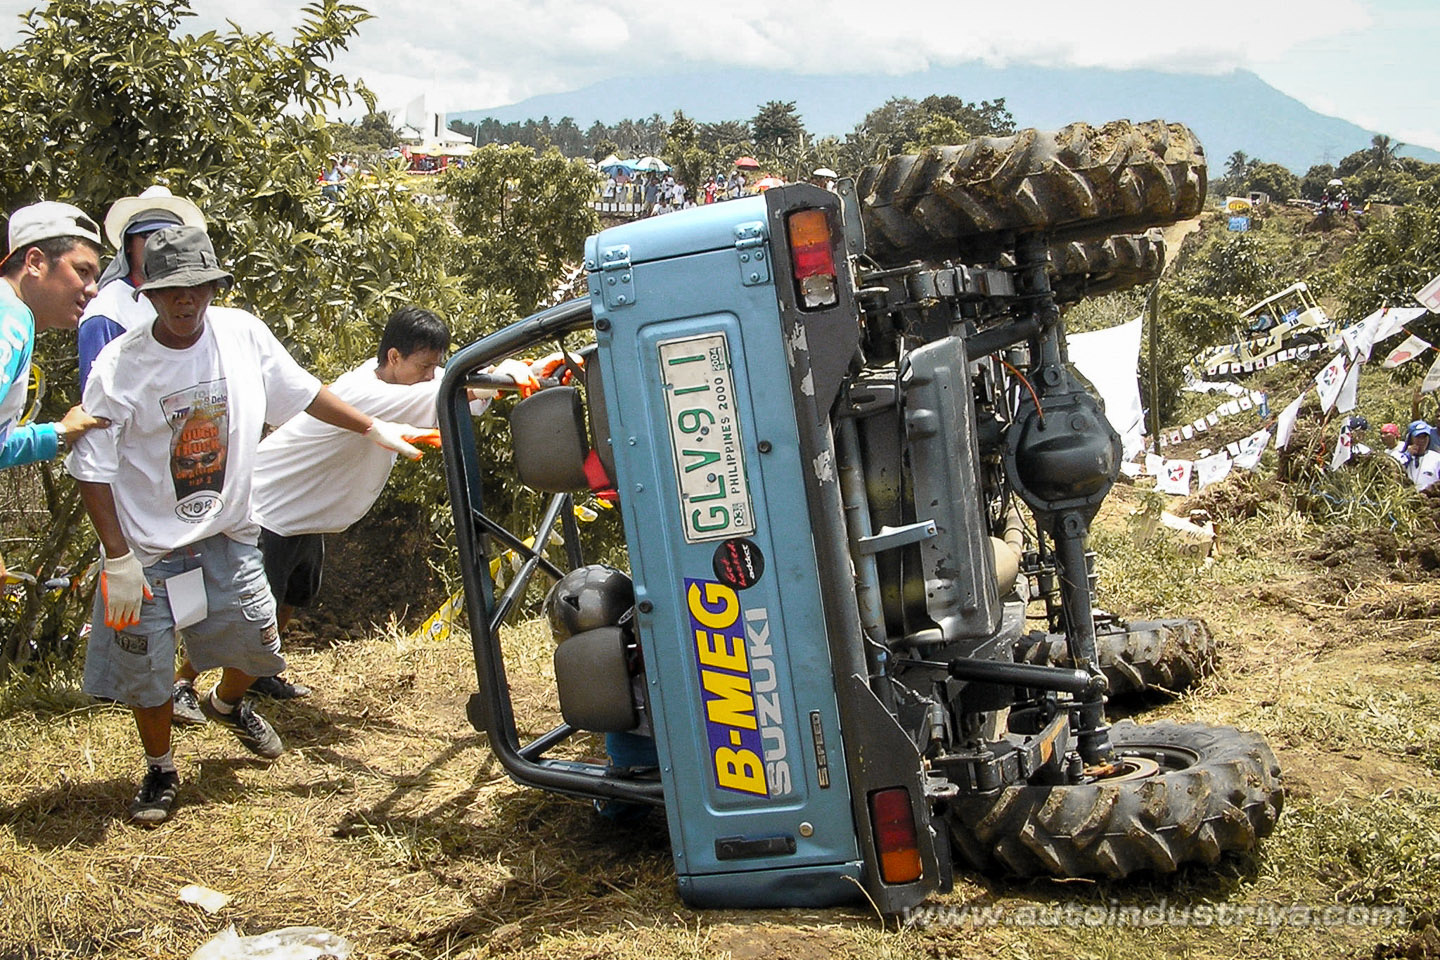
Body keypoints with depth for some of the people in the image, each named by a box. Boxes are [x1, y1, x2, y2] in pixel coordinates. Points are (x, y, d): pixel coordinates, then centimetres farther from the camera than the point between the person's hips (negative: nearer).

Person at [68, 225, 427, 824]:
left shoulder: (243, 334, -10)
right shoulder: (120, 366, -19)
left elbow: (301, 393, 7)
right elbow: (92, 472, -15)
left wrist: (374, 428, 7)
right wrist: (118, 562, -18)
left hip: (227, 534, 3)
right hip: (147, 546, -3)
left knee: (257, 644, 10)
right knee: (145, 671, 3)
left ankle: (228, 704, 47)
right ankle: (160, 771, 31)